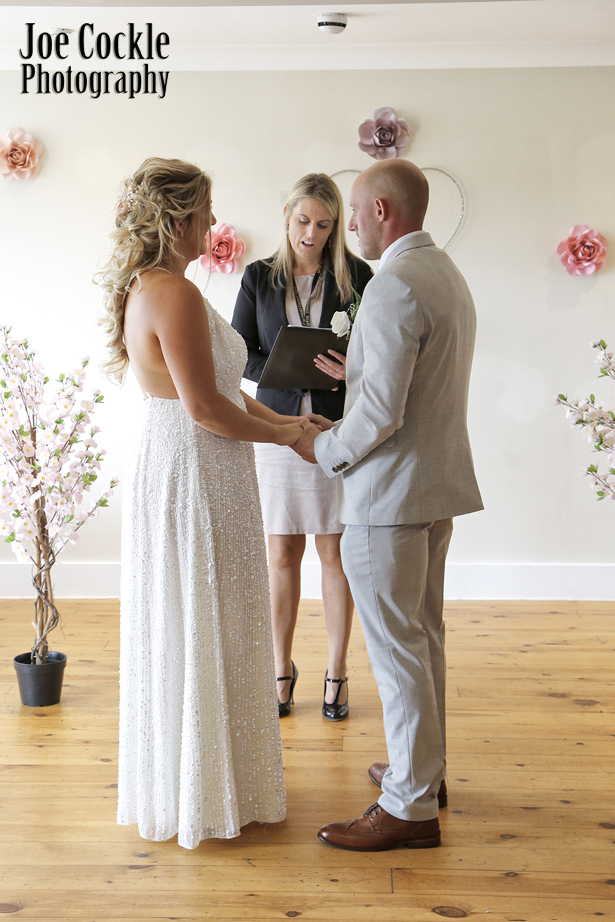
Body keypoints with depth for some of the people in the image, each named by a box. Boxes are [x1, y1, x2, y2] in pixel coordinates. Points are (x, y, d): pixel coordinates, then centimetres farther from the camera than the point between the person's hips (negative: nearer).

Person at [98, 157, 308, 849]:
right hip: (195, 479, -10)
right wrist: (280, 434, -9)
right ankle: (206, 794, 20)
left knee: (177, 629, 19)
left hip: (168, 468, 10)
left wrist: (281, 420, 12)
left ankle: (176, 783, 35)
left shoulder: (146, 287, 12)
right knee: (203, 634, 3)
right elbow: (206, 407, -22)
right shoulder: (176, 293, -21)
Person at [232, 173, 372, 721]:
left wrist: (351, 369, -20)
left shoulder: (356, 276, 1)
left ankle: (336, 672, 20)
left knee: (334, 554, 5)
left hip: (336, 429, -1)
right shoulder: (260, 277, 5)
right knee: (281, 556, 7)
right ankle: (282, 669, 23)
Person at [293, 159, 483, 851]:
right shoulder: (449, 275, 14)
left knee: (397, 647, -1)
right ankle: (425, 767, 33)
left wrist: (326, 449, -7)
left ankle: (410, 806, 9)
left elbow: (382, 411, -24)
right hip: (437, 485, 10)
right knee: (423, 635, 19)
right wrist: (340, 428, 17)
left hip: (391, 491, -10)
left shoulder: (395, 285, -19)